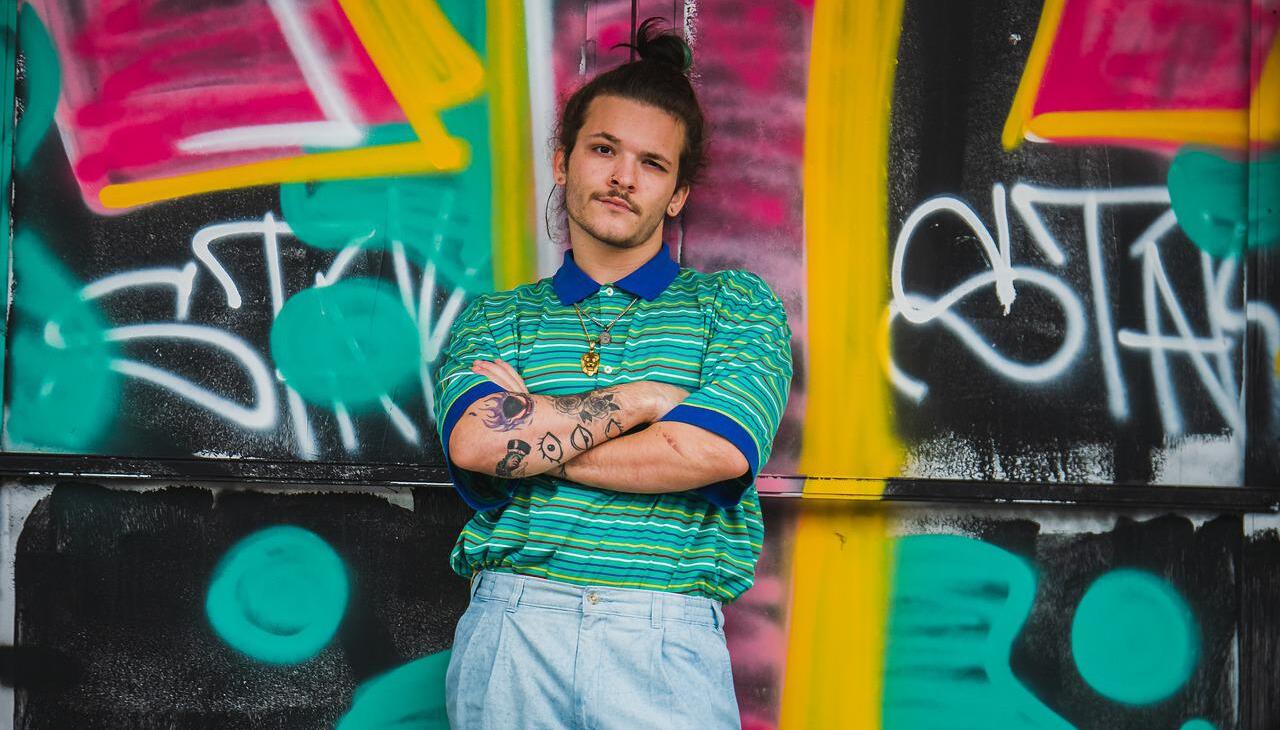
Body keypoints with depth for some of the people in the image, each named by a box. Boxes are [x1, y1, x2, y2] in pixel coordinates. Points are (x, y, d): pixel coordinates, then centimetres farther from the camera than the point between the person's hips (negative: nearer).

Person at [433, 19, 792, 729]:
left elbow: (714, 452, -8)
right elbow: (473, 441, -6)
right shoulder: (492, 318, 14)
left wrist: (529, 435, -2)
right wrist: (646, 399, -4)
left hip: (667, 643, -1)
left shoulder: (737, 303, 9)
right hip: (510, 626, 1)